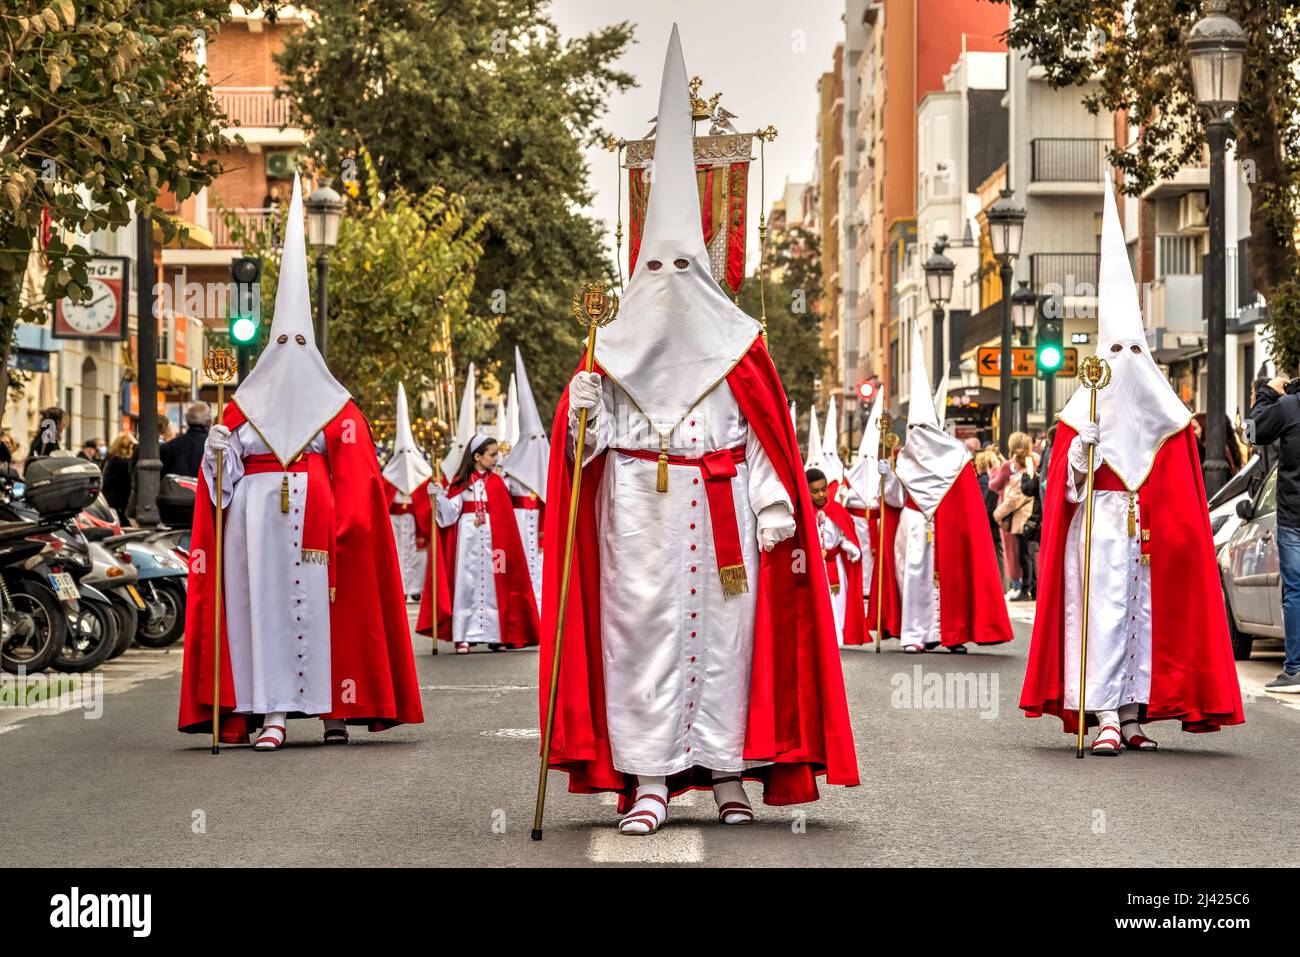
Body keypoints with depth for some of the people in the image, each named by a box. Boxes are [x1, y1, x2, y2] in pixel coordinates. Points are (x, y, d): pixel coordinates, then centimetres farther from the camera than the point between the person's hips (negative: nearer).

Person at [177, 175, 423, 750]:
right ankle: (271, 713, -5)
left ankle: (333, 707, 2)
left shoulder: (338, 409, 8)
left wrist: (346, 524, -9)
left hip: (314, 516, -2)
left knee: (321, 604, -4)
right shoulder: (243, 406, 14)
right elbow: (222, 475, 11)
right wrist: (218, 451, -9)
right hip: (257, 518, 2)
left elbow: (355, 480, 2)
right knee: (264, 601, -4)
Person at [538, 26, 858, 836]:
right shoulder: (615, 353, 9)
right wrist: (581, 413, -14)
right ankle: (649, 782, -2)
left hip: (719, 517, 0)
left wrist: (776, 518, -5)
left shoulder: (738, 351, 6)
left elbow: (765, 441, 2)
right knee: (642, 632, -4)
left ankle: (728, 775, 7)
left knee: (723, 629, 0)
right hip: (638, 518, 1)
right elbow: (590, 440, 7)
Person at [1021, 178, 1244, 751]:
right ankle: (1105, 718, -15)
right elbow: (1067, 483, 0)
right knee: (1102, 608, -11)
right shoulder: (1084, 408, 4)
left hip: (1151, 529, 3)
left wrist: (1175, 531, 1)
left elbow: (1182, 492, 10)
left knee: (1146, 610, 1)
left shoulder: (1166, 412, 11)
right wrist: (1083, 449, -18)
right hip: (1099, 524, -3)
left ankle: (1132, 715, 4)